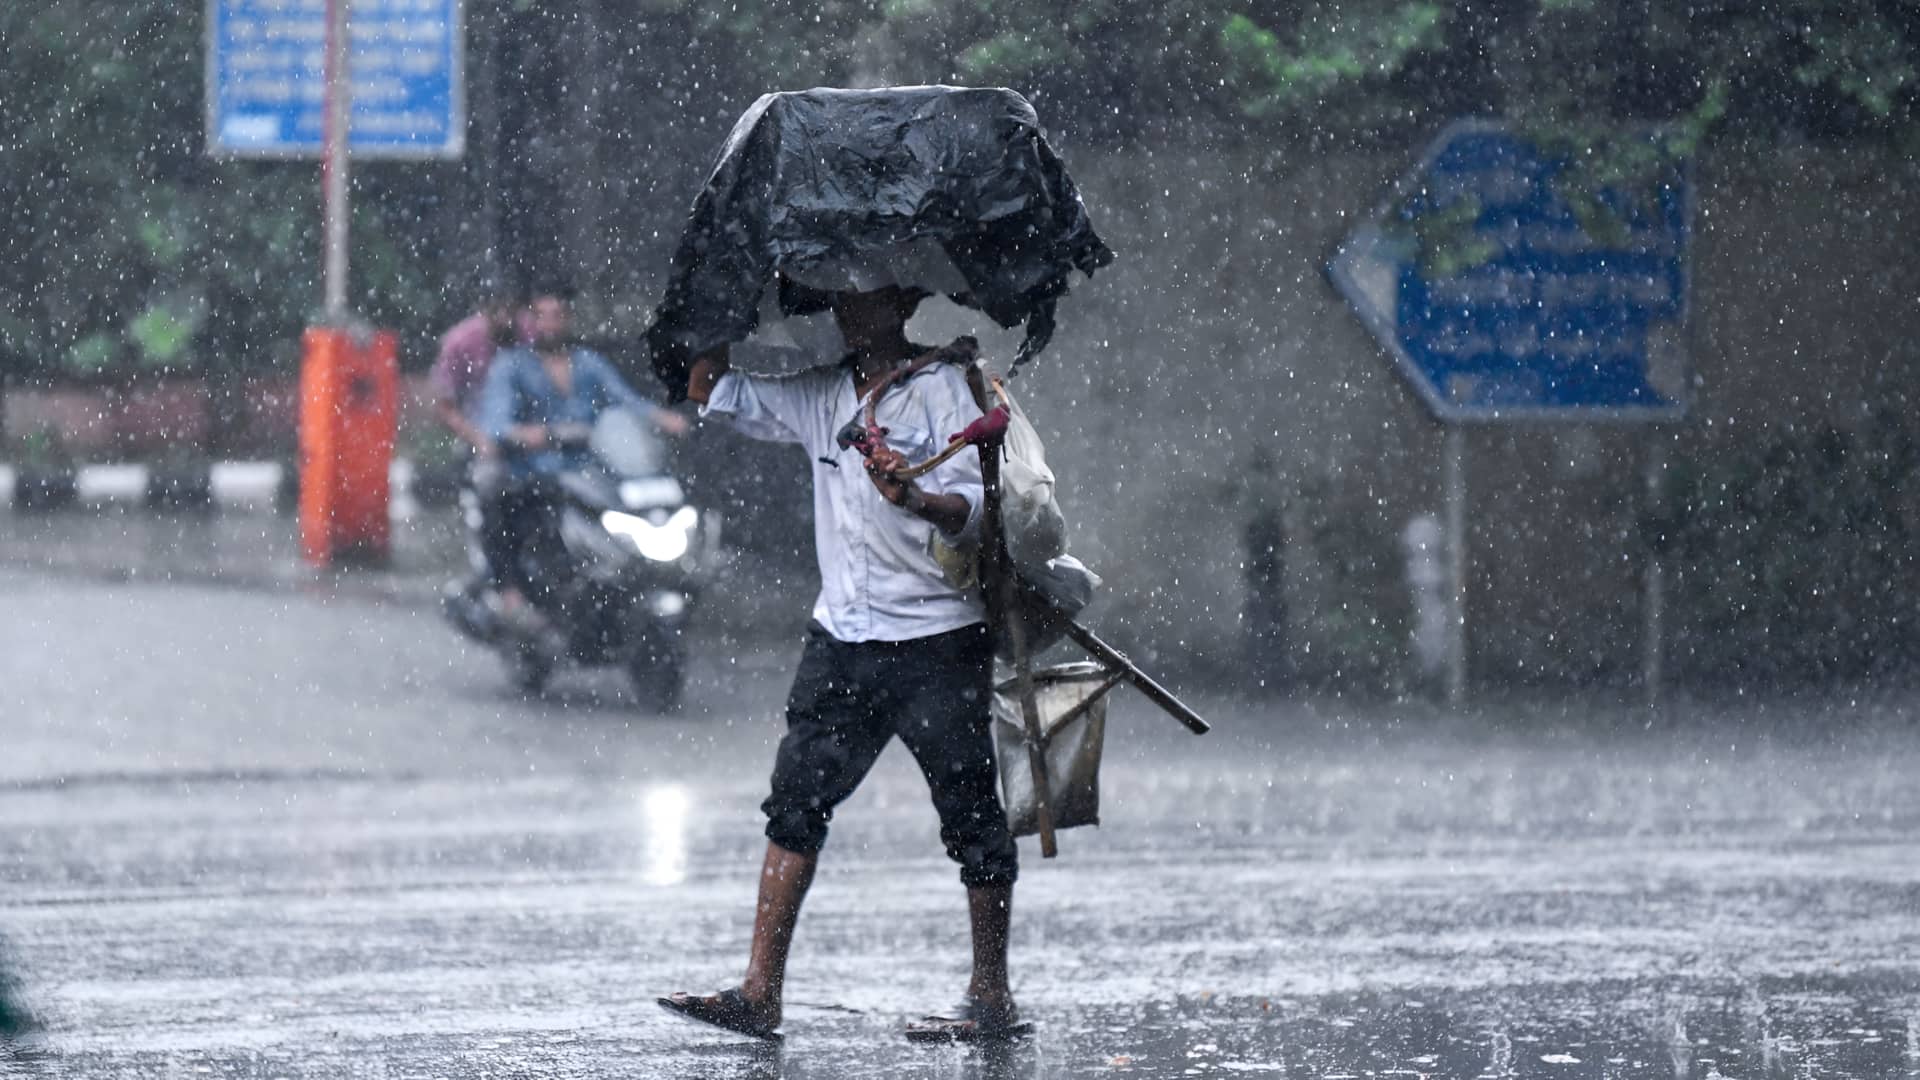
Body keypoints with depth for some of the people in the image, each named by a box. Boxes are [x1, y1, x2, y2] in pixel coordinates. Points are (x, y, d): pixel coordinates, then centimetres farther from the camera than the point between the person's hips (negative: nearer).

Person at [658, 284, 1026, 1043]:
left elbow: (978, 510, -15)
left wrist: (913, 500, -34)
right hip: (843, 634, 6)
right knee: (796, 800, -2)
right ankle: (760, 994, -4)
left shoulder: (944, 390, -6)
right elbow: (710, 391, 22)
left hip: (937, 640, -6)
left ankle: (992, 999, 8)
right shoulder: (819, 397, 12)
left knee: (970, 816, 1)